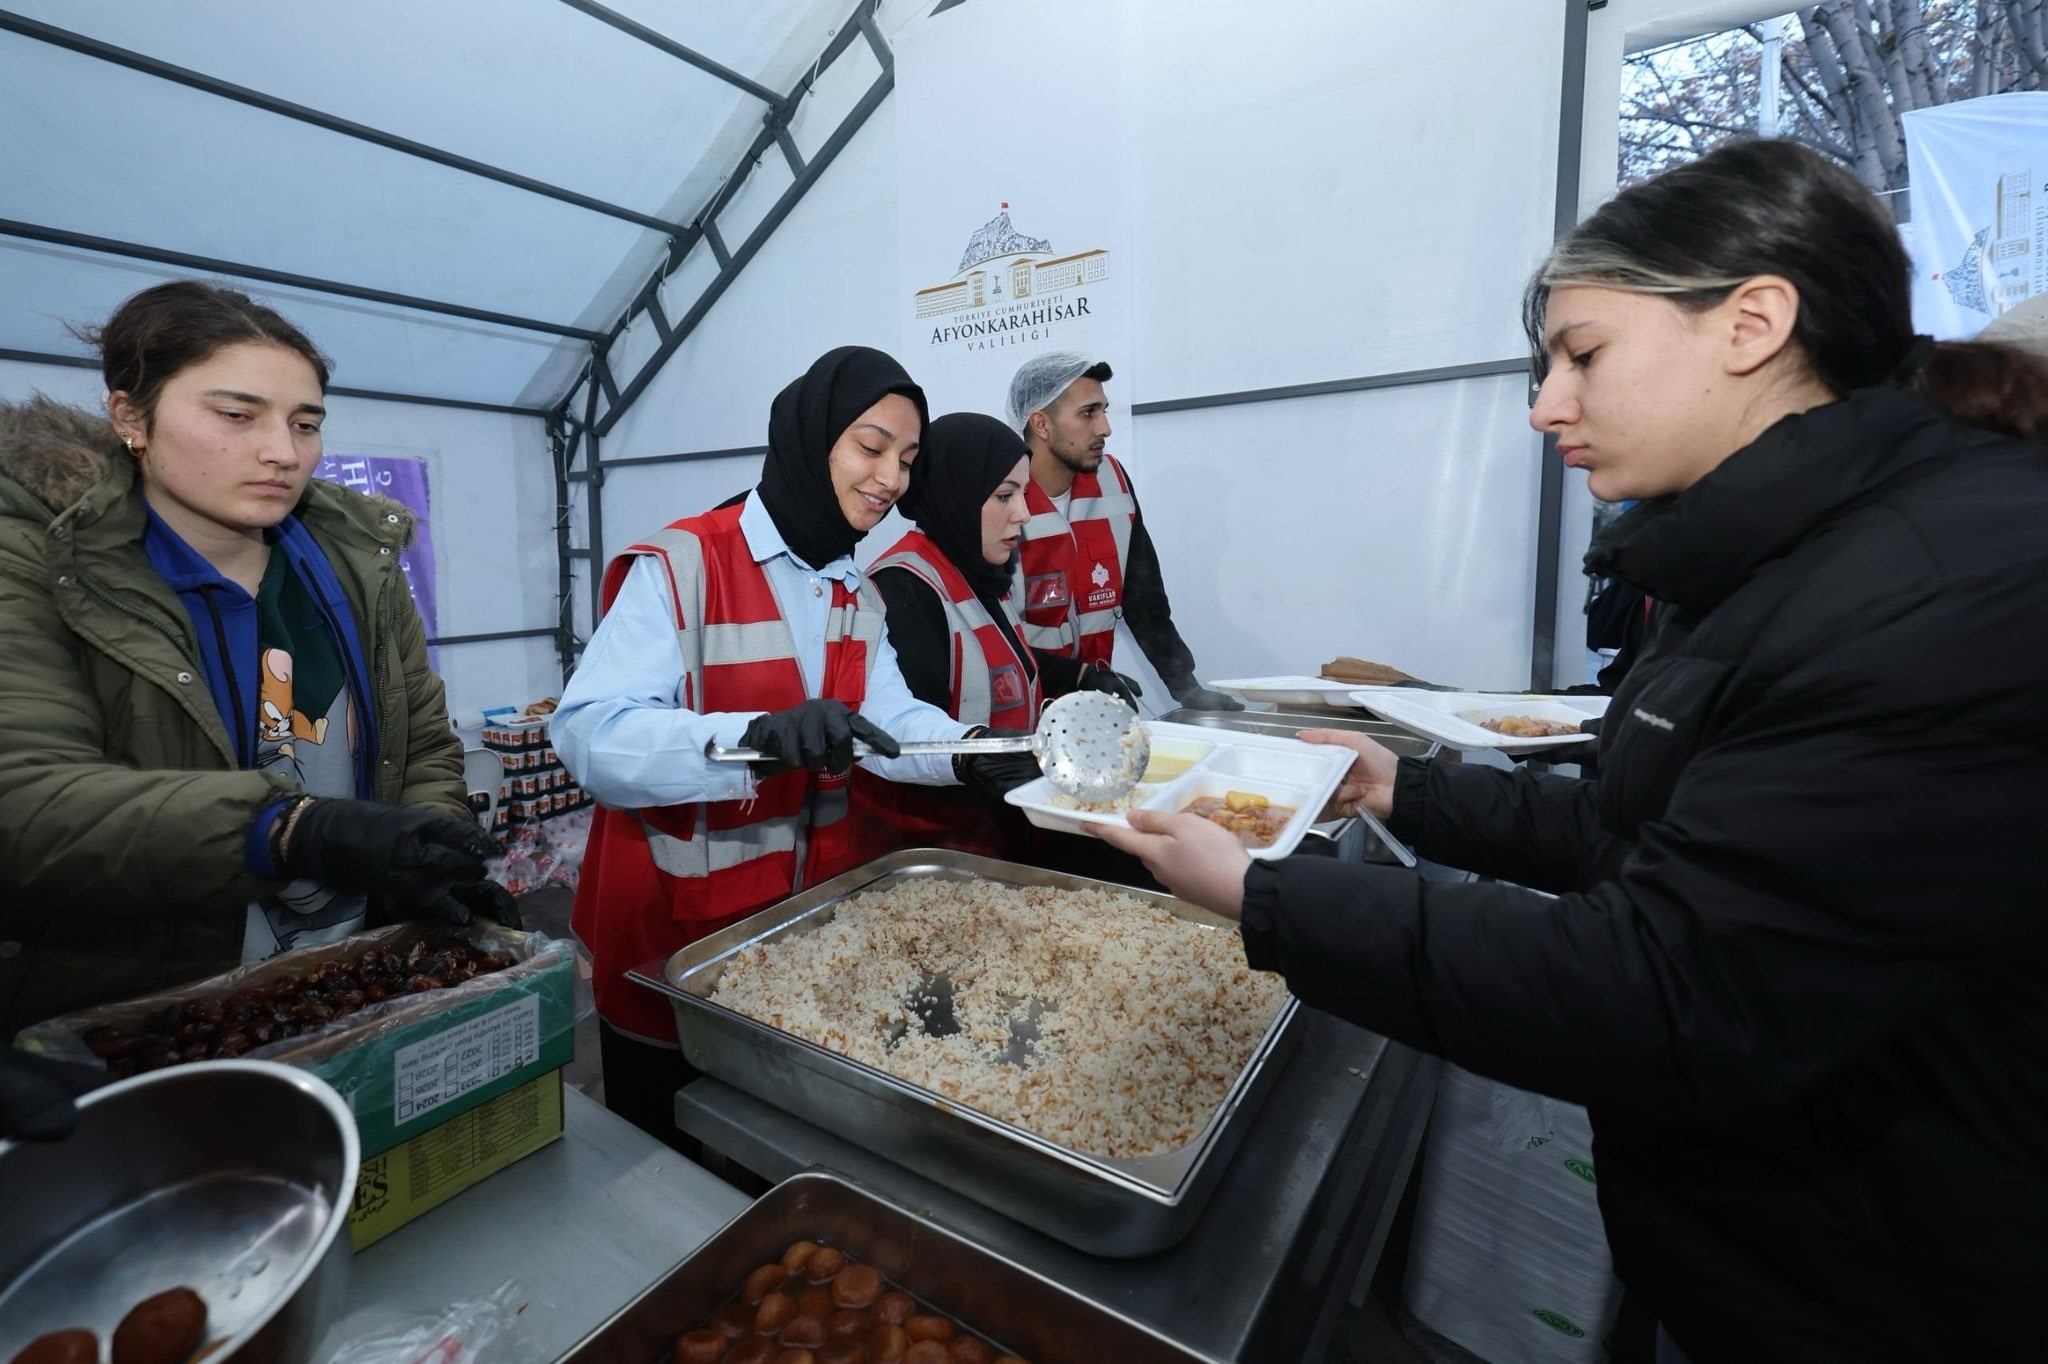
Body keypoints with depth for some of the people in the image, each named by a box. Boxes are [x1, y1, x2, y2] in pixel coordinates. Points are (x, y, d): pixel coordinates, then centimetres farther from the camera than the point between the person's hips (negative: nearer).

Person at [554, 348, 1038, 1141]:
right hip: (676, 926, -6)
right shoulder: (679, 566, -18)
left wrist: (970, 755, -21)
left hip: (813, 911, 6)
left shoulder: (855, 591, 5)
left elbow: (888, 718, -2)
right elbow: (589, 733, -28)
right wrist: (757, 738, -43)